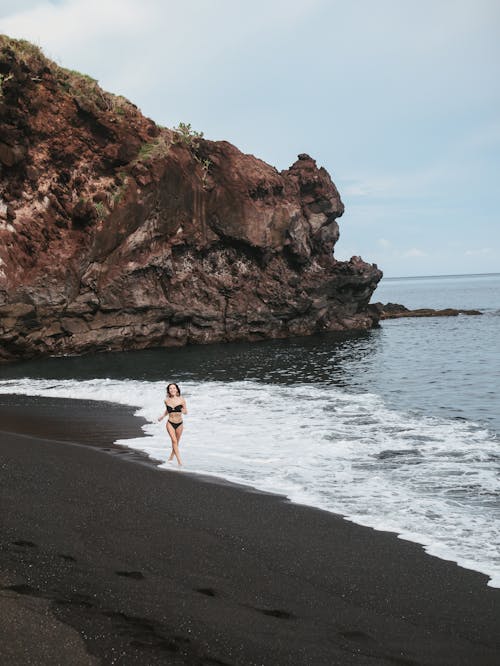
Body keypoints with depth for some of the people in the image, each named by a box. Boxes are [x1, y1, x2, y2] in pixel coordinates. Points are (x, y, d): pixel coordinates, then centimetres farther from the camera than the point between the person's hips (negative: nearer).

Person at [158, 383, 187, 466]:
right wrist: (162, 416, 0)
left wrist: (184, 411, -21)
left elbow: (186, 412, 2)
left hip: (179, 424, 1)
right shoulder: (167, 400, -3)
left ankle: (171, 458, 34)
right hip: (170, 423, -1)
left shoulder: (181, 400, -7)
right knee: (174, 441, -16)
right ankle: (180, 461, -18)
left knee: (176, 442, 12)